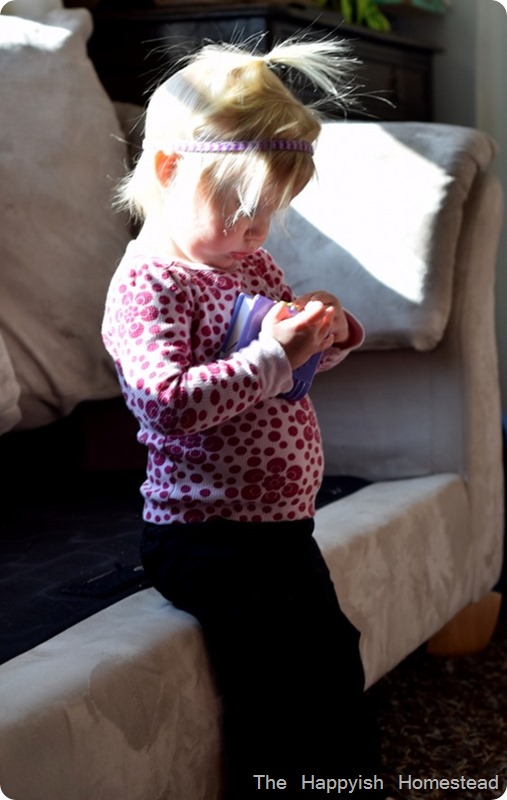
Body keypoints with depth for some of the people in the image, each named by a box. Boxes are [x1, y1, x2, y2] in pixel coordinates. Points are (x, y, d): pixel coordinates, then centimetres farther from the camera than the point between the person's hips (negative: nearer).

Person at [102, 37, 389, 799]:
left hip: (283, 527, 9)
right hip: (206, 539, -9)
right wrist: (272, 358, -28)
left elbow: (306, 357, 24)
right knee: (290, 686, -13)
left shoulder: (250, 263, 12)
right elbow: (170, 403, -28)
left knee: (334, 668, 14)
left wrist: (331, 327, 1)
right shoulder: (148, 286, -14)